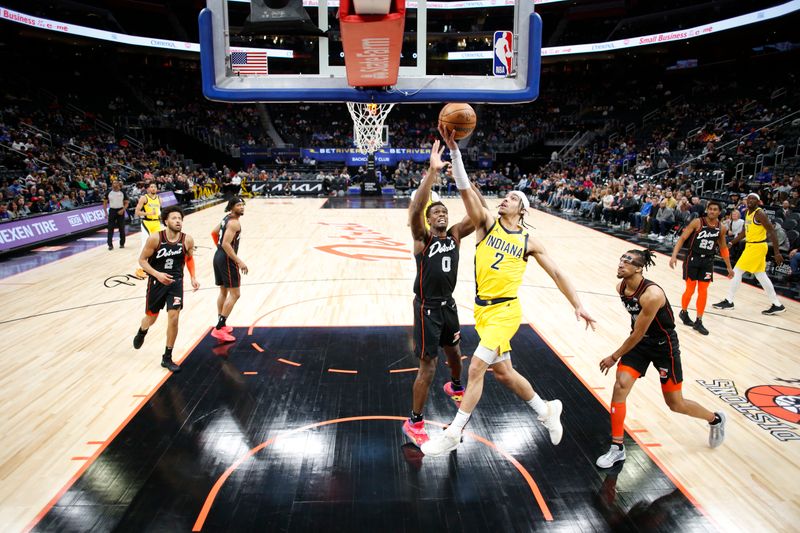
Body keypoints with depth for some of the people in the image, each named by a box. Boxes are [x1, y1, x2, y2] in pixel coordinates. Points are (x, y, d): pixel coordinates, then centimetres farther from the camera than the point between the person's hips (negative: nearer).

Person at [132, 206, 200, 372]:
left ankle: (167, 358, 8)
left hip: (176, 282, 1)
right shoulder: (155, 238, -19)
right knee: (151, 318, 15)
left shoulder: (187, 240, -11)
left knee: (174, 318, -9)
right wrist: (157, 274, -27)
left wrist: (193, 277, -2)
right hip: (157, 281, -1)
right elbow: (142, 260, -11)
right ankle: (141, 332, 55)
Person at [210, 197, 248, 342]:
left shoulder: (226, 218, 13)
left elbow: (214, 233, 25)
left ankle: (221, 325, 28)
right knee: (235, 294, -7)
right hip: (227, 260, -10)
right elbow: (226, 244, -25)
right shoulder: (235, 223, -17)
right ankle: (218, 329, -9)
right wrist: (239, 262, -26)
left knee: (223, 292, 19)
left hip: (218, 256, 10)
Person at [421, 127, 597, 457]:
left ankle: (453, 435, 2)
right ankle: (546, 410, 38)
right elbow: (465, 189, -10)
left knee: (477, 367, -12)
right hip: (483, 309, 4)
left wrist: (577, 305, 1)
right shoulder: (487, 223, 3)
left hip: (505, 310, -4)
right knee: (502, 372, 14)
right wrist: (453, 149, -21)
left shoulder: (529, 242, 1)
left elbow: (556, 273, 7)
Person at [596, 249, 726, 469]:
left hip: (664, 346, -6)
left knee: (675, 404, 8)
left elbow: (638, 334, -25)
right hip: (639, 341, 6)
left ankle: (716, 419, 41)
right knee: (620, 387, -8)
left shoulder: (652, 295, -32)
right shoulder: (621, 287, -8)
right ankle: (617, 448, 3)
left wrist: (614, 357, -16)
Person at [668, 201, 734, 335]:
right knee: (690, 290, 1)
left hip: (708, 261, 4)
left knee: (703, 291, 5)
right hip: (693, 259, -4)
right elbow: (682, 238, -12)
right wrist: (674, 255, -23)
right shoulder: (697, 222, -11)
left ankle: (698, 321, 13)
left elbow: (723, 248, 14)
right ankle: (683, 312, 27)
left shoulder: (721, 228, 2)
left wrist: (729, 267, 15)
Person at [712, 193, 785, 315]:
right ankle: (777, 305, 20)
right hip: (751, 245, 9)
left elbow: (772, 232, -18)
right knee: (761, 276, 13)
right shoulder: (748, 213, 11)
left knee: (737, 272, -6)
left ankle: (728, 301, 3)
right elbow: (745, 231, 22)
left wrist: (777, 252, -22)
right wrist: (732, 243, 16)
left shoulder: (759, 214, -16)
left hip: (756, 247, -9)